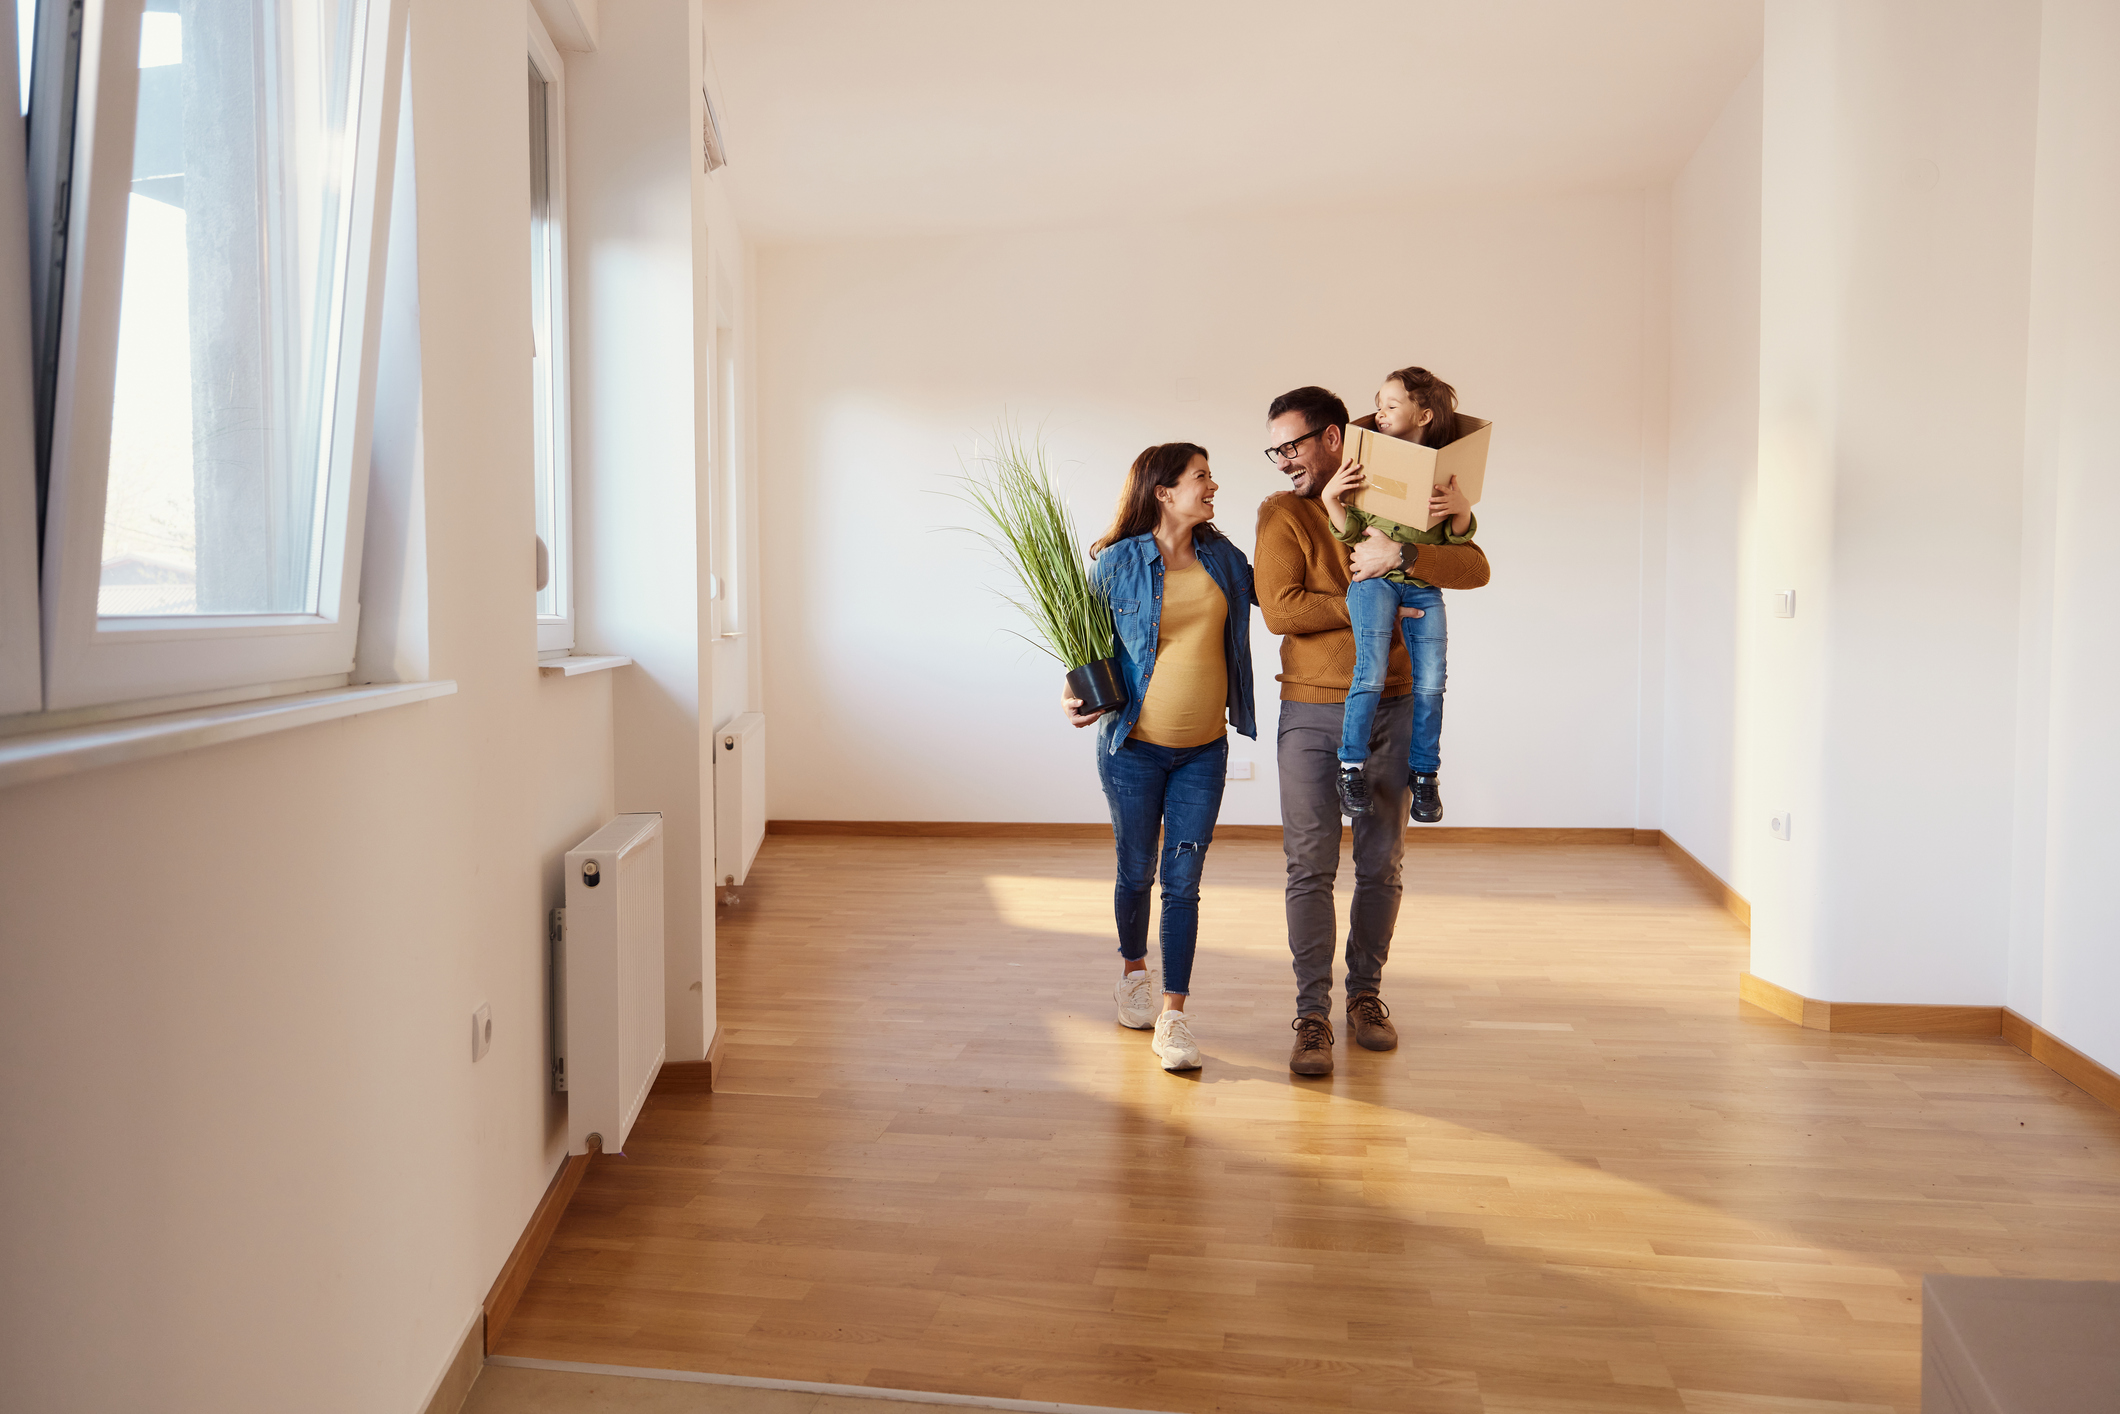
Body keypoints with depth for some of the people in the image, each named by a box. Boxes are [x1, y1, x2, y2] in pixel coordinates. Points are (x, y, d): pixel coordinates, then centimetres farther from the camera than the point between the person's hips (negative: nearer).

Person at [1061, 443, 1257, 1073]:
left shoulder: (1221, 557, 5)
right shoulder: (1117, 564, -7)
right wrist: (1076, 696, -15)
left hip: (1204, 750, 2)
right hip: (1135, 746, -2)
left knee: (1183, 882, -1)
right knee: (1136, 872, 13)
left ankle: (1173, 1018, 4)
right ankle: (1133, 971, 39)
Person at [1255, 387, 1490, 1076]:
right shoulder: (1281, 513, 1)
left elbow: (1475, 568, -5)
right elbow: (1280, 609, -11)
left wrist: (1401, 554, -19)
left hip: (1390, 708, 2)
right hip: (1311, 713, -2)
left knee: (1381, 863, 9)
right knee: (1310, 867, -2)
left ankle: (1366, 993, 25)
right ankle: (1312, 1014, 6)